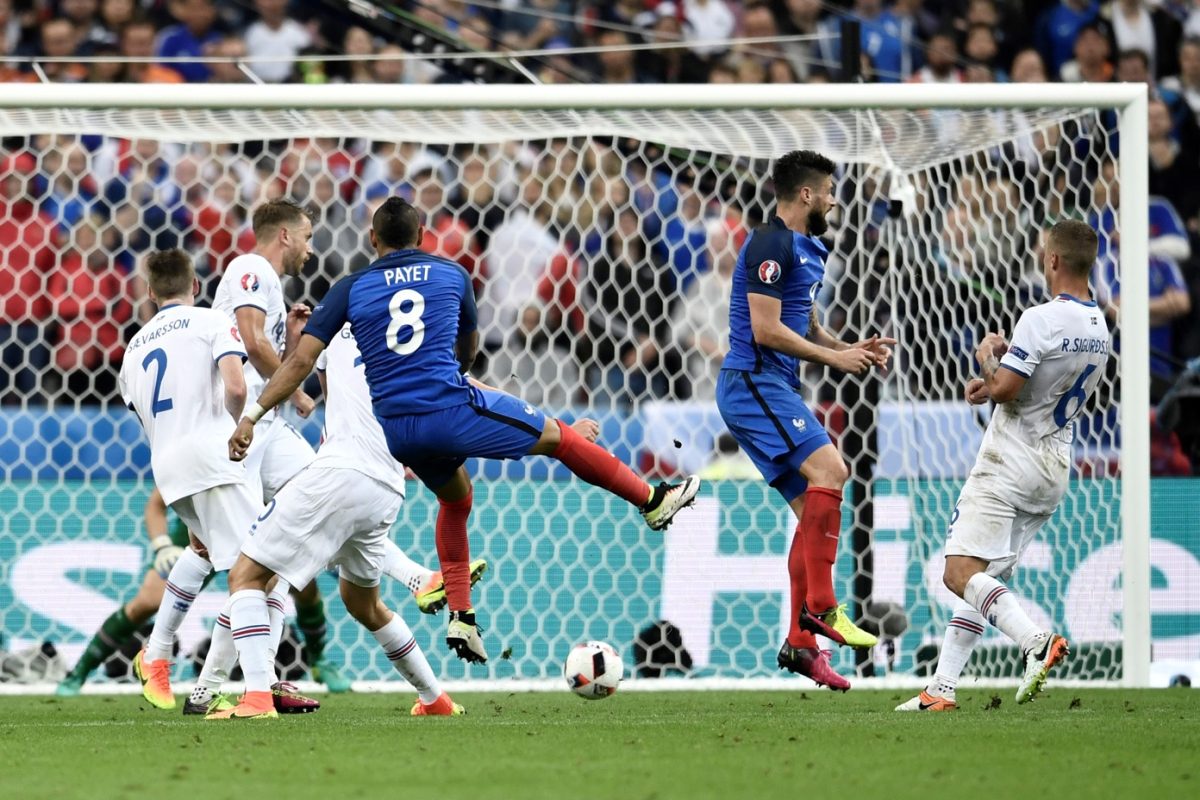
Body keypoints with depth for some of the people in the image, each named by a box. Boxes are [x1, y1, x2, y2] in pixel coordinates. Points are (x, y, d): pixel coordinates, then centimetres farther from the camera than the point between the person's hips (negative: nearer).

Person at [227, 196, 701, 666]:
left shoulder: (350, 290, 6)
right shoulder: (452, 275, 8)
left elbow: (302, 360, -1)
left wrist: (252, 415, 2)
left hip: (393, 429, 3)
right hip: (450, 409, -3)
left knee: (455, 496, 30)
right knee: (557, 437, 15)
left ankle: (460, 616, 24)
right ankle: (652, 501, 27)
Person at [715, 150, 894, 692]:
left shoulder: (806, 251, 20)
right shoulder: (771, 246, -12)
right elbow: (766, 329, -18)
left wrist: (851, 350, 12)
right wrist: (832, 357, -11)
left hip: (774, 391, 11)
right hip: (753, 383, -11)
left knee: (814, 512, 6)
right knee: (828, 468, -26)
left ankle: (800, 642, 8)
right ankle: (820, 607, -26)